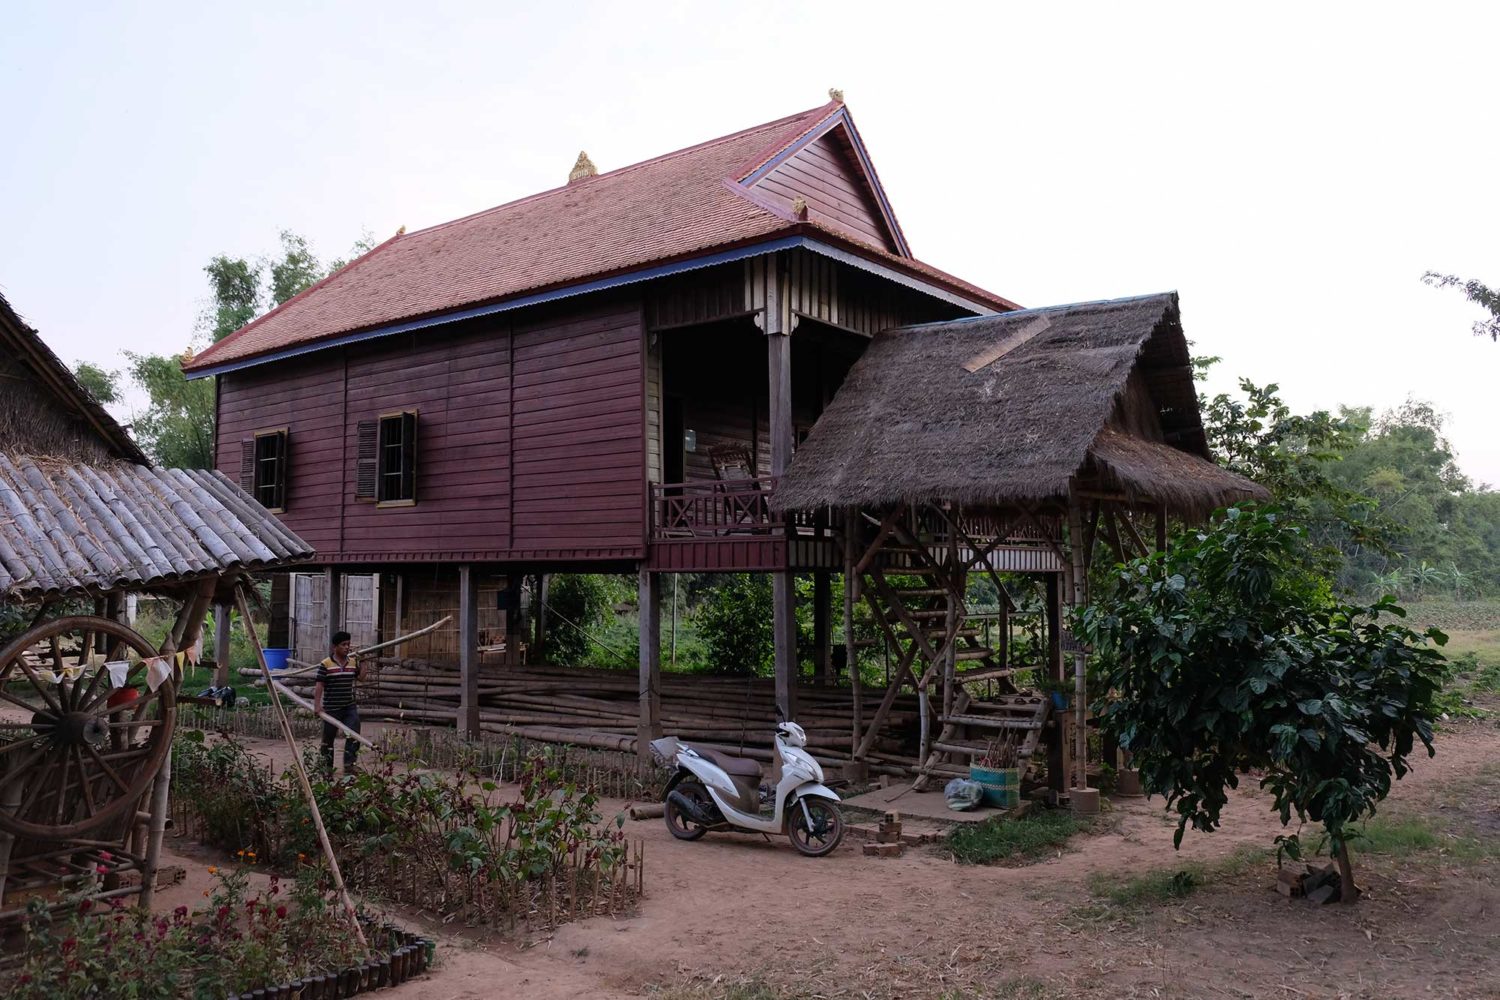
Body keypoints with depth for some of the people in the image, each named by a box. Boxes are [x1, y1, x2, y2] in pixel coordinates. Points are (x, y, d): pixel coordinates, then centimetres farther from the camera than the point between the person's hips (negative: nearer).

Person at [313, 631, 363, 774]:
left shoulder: (353, 662, 5)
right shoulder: (326, 664, -10)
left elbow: (360, 677, 16)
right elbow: (319, 685, -11)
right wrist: (317, 704, -18)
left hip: (350, 707, 4)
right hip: (331, 708, -4)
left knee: (353, 735, -7)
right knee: (328, 738, 9)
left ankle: (349, 765, 0)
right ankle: (327, 767, 22)